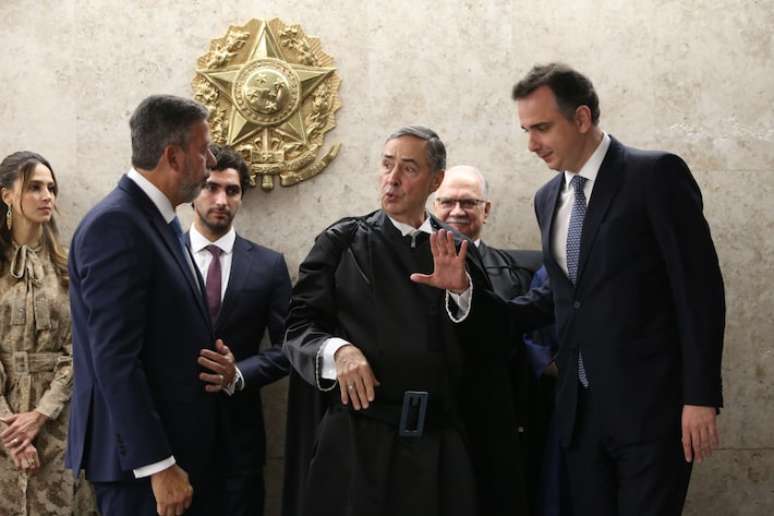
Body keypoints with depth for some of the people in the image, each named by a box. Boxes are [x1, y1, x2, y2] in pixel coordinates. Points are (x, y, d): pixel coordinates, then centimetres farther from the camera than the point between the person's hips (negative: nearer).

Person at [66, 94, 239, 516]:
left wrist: (219, 369, 0)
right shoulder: (115, 225, -16)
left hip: (185, 446, 9)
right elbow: (115, 359, -21)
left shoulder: (159, 221, 13)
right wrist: (158, 465, -21)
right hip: (144, 457, -9)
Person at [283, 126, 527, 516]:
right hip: (359, 441, -1)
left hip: (442, 448, 2)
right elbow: (300, 325, -1)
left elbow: (485, 361, 9)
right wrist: (337, 350, -17)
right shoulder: (342, 242, 5)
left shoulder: (461, 254, 9)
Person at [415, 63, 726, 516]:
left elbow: (700, 288, -10)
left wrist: (701, 396, -14)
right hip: (582, 409, 6)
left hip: (650, 403, -6)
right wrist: (467, 290, 4)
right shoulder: (548, 198, 13)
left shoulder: (655, 174, -7)